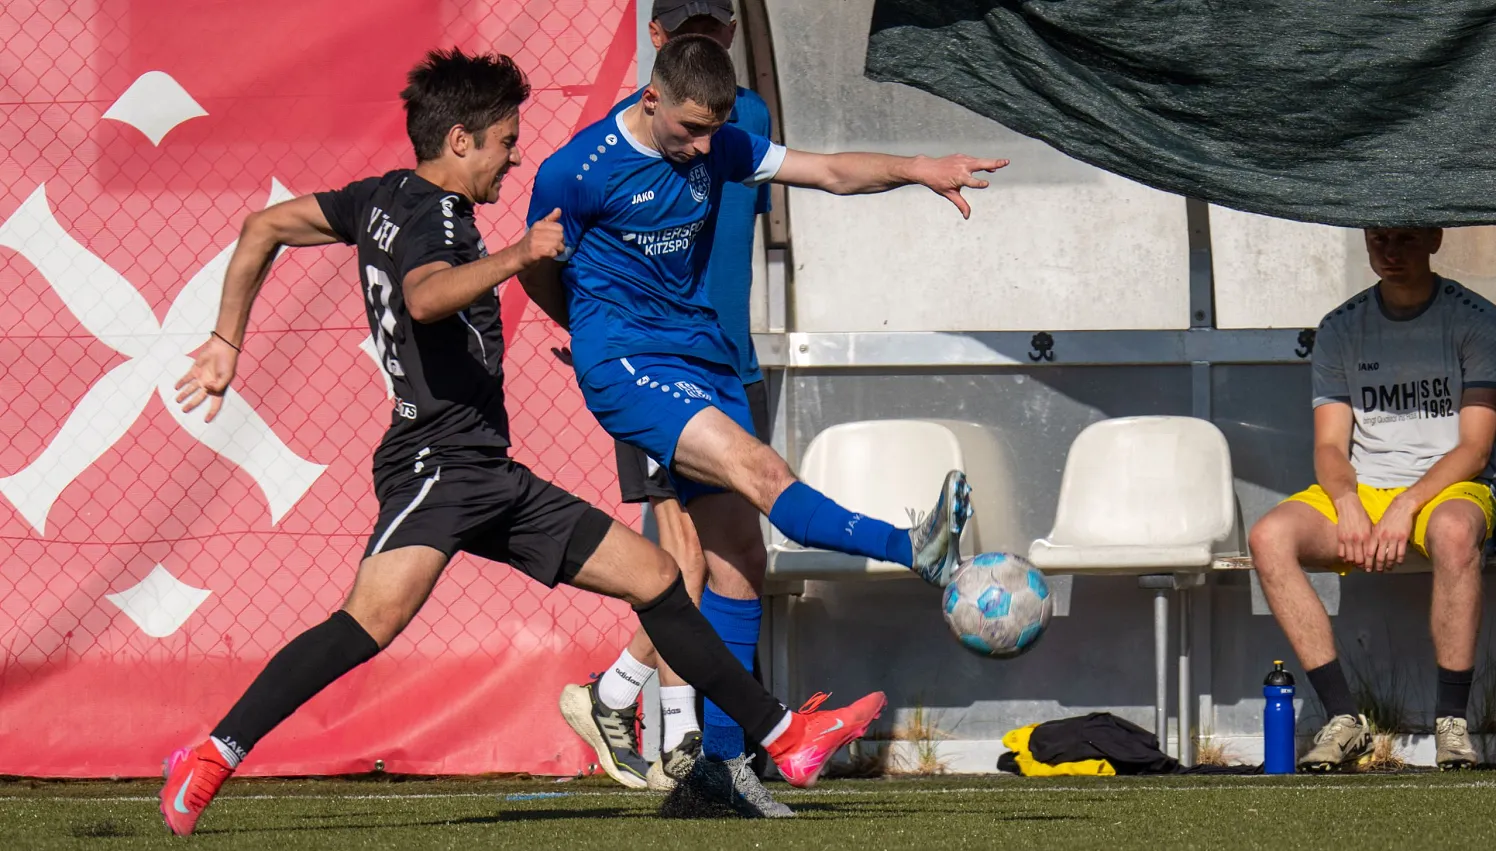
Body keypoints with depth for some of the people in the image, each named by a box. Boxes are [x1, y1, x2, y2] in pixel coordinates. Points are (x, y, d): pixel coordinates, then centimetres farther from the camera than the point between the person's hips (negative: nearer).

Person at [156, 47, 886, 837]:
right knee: (376, 617, -32)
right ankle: (211, 758, -30)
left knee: (655, 577, 12)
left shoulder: (384, 197, 17)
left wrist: (227, 342, 23)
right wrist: (516, 257, -38)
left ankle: (783, 738, 17)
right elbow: (425, 298, -34)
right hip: (435, 461, -11)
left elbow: (264, 227, 22)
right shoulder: (432, 215, -10)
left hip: (488, 476, 11)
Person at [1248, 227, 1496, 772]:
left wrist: (1406, 507, -21)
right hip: (1359, 494, 4)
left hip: (1448, 487, -4)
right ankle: (1343, 719, -27)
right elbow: (1330, 447, 5)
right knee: (1270, 537, -27)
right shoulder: (1340, 330, 10)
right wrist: (1348, 504, -17)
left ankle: (1452, 721, -34)